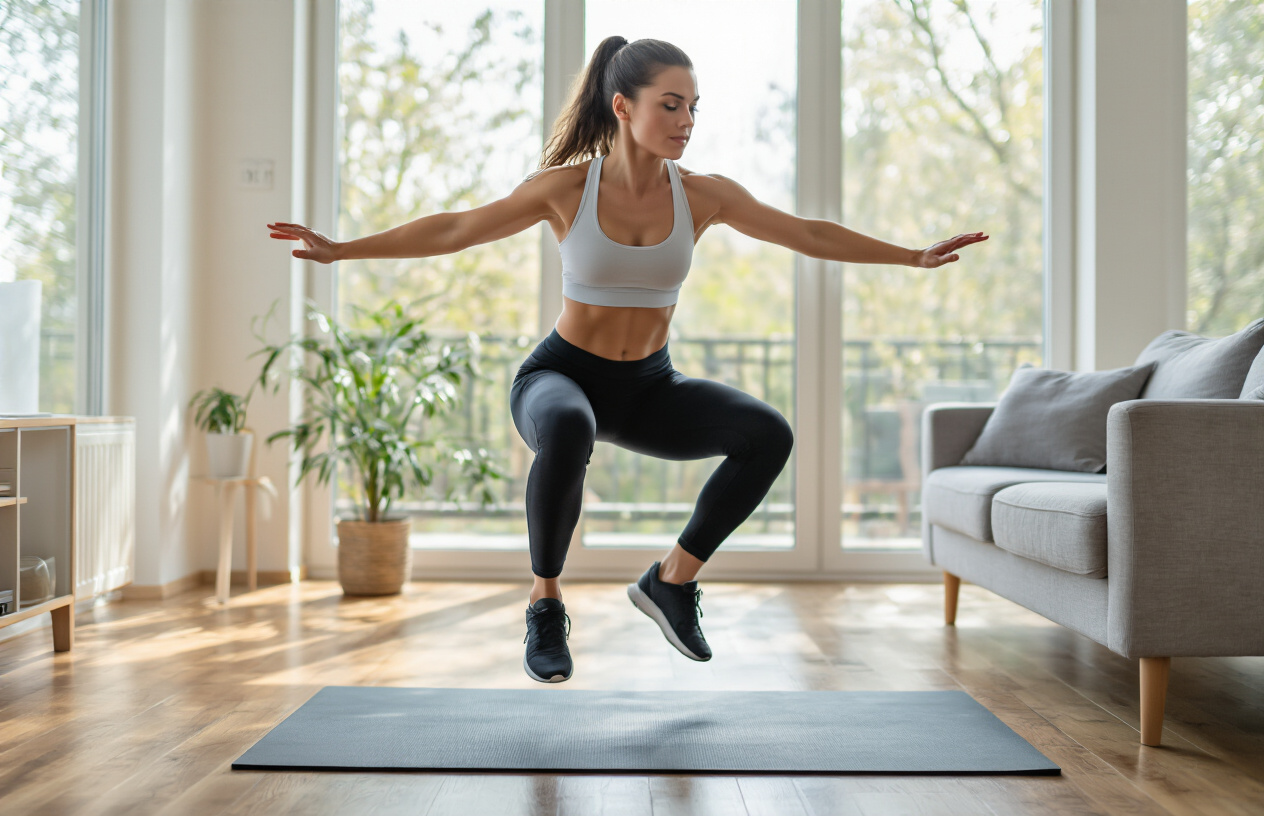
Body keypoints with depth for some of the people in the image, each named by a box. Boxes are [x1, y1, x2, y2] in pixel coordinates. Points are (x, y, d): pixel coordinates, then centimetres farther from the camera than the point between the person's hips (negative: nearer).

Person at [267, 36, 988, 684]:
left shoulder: (705, 195, -8)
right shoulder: (568, 187, -14)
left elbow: (811, 235, 1)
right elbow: (455, 230, -6)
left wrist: (914, 256, 3)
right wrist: (341, 250, -7)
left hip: (649, 387, 4)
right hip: (562, 376, -3)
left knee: (769, 434, -20)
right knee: (569, 431, -41)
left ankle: (673, 579, 0)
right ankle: (546, 603, -16)